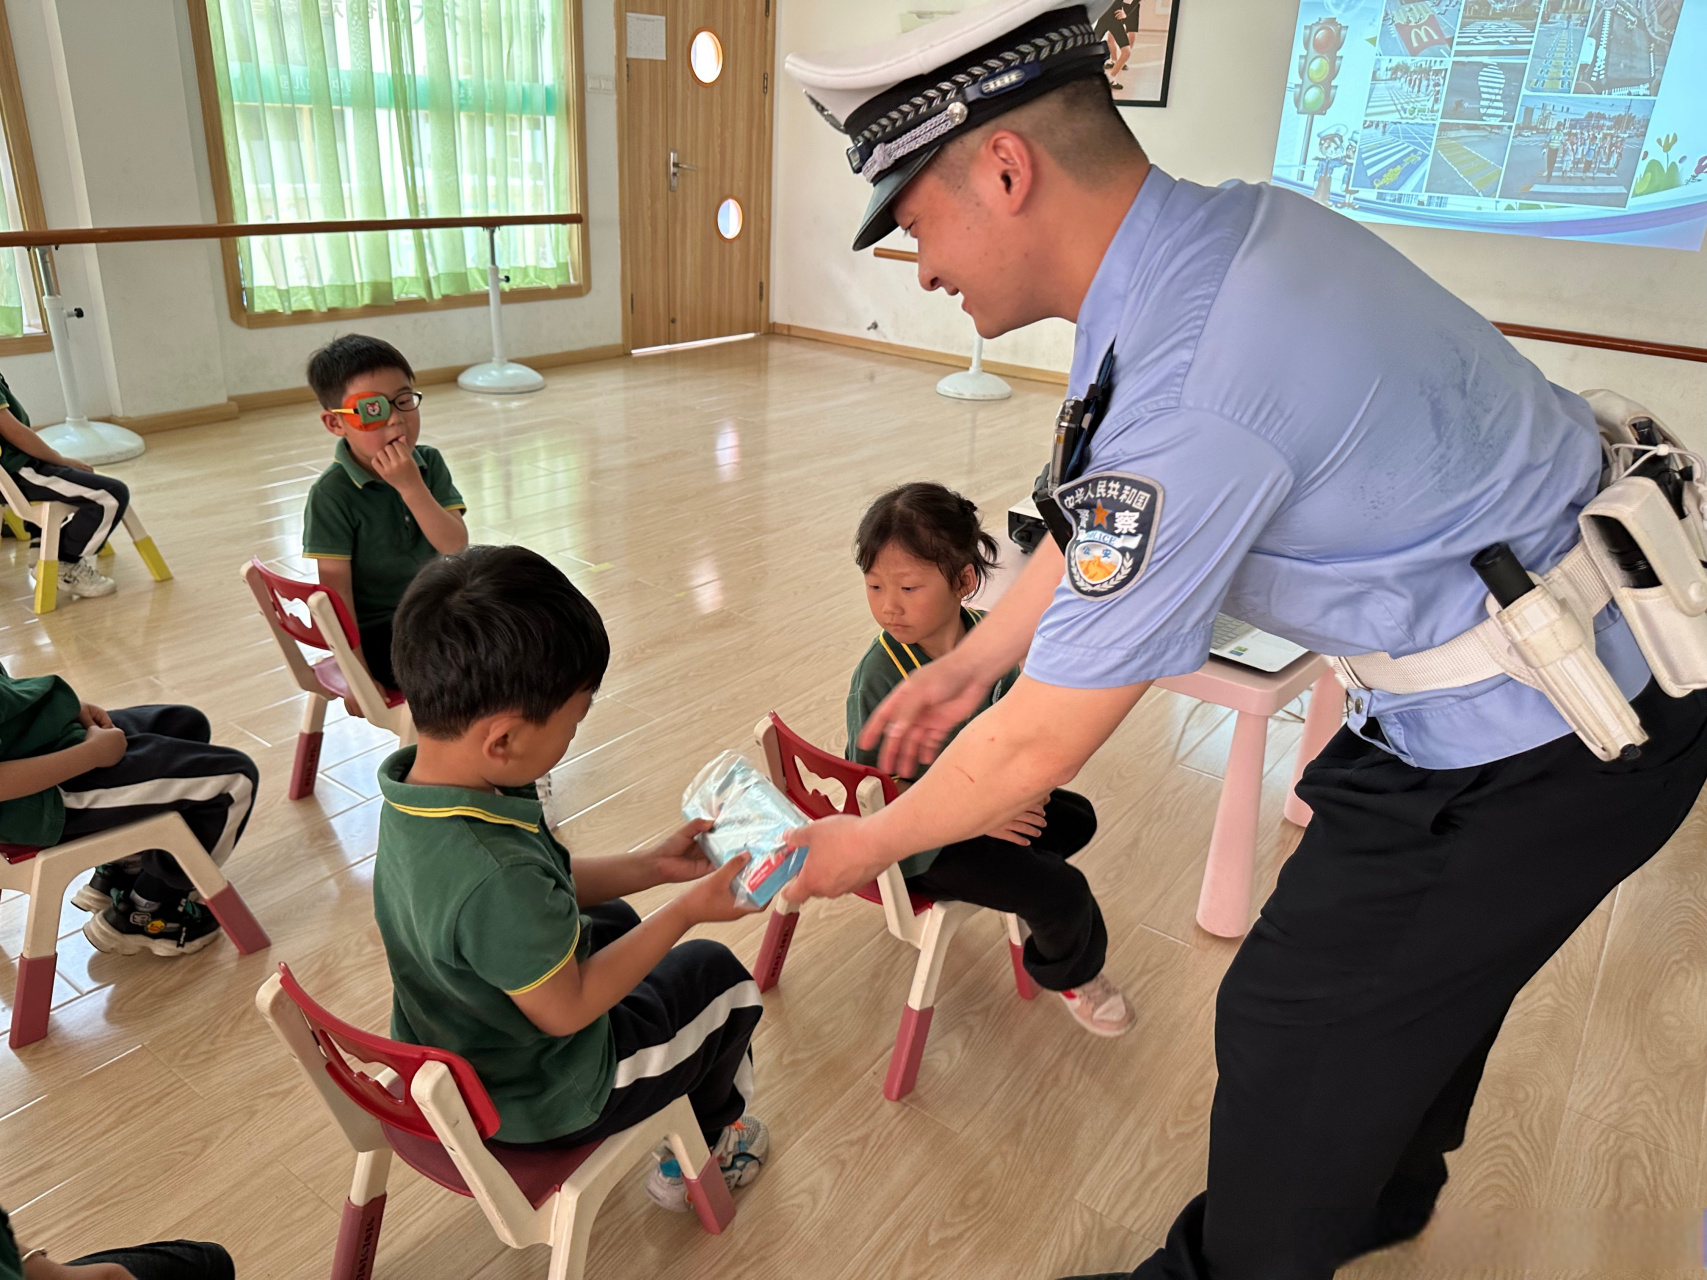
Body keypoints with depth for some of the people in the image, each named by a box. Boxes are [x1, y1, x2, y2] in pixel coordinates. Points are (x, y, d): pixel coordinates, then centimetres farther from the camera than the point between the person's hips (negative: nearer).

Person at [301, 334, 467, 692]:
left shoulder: (429, 463, -2)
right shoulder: (332, 495, -15)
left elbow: (456, 547, -13)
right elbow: (336, 593, -15)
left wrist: (411, 486, -26)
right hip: (379, 635, -6)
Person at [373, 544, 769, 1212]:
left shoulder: (415, 793, -14)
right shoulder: (495, 880, -42)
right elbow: (566, 1010, -26)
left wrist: (650, 865, 0)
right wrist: (685, 911, -18)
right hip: (533, 1100, -7)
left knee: (615, 924, 28)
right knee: (718, 974, 11)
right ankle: (707, 1149, 38)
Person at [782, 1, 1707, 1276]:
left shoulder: (1192, 395, -33)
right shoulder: (1225, 230, -5)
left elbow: (1038, 746, -22)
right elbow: (1100, 524, 8)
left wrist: (871, 846, -5)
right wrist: (966, 661, 14)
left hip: (1531, 750, -8)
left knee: (1297, 1028, 7)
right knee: (1414, 975, 27)